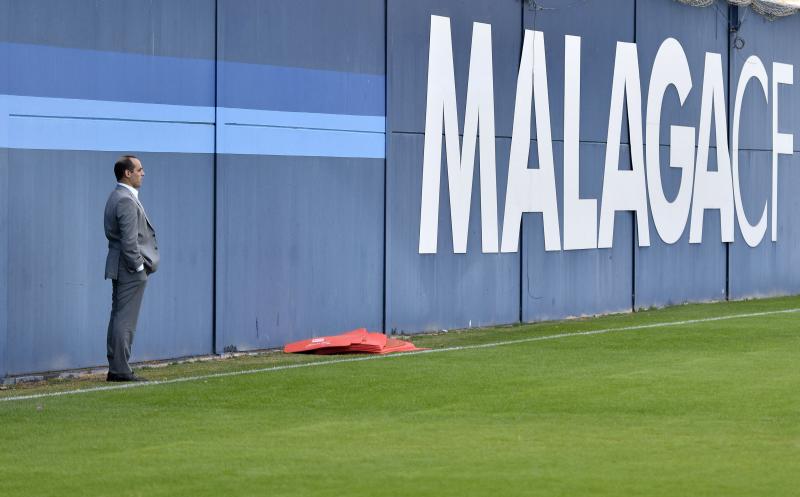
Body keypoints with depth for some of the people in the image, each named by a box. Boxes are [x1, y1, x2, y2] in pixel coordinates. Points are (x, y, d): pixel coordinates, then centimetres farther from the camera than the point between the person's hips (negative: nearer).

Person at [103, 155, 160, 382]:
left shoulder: (116, 197, 14)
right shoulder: (126, 201, -17)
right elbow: (129, 241, -22)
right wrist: (139, 267, -15)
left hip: (120, 268, 10)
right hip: (130, 269, -10)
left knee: (119, 318, 11)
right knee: (125, 320, -8)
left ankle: (115, 369, 14)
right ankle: (120, 370, -7)